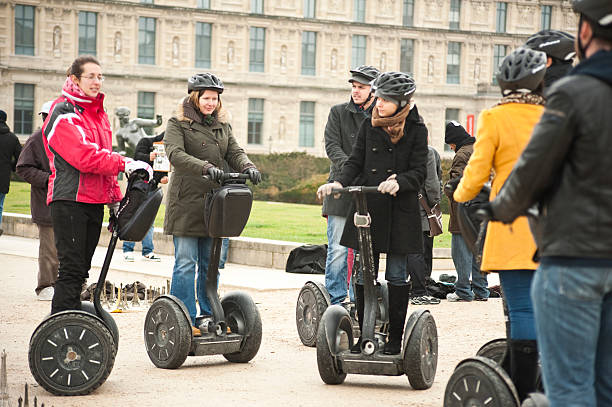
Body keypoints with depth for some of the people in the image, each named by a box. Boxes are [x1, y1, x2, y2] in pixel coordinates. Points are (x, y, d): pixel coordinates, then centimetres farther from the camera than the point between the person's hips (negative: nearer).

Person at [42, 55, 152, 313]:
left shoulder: (98, 112, 18)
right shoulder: (64, 113, -8)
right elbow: (85, 156, -20)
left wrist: (115, 198, 14)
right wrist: (125, 164, -22)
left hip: (95, 201, 8)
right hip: (70, 200, -8)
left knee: (81, 267, 9)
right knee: (72, 268, -10)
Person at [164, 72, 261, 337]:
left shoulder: (223, 126, 18)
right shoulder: (178, 124, -1)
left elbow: (234, 152, 9)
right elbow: (175, 154, -17)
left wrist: (247, 167, -14)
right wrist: (207, 168, -30)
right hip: (186, 203, -6)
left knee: (210, 263, 10)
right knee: (186, 264, -5)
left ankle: (209, 316, 17)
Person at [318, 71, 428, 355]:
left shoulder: (416, 129, 0)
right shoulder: (369, 126, 8)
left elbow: (419, 172, -4)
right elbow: (355, 162, 6)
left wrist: (398, 182, -24)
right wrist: (339, 182, -13)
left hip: (400, 211, -2)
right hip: (366, 207, 3)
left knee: (397, 275, 3)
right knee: (364, 274, 2)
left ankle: (395, 339, 11)